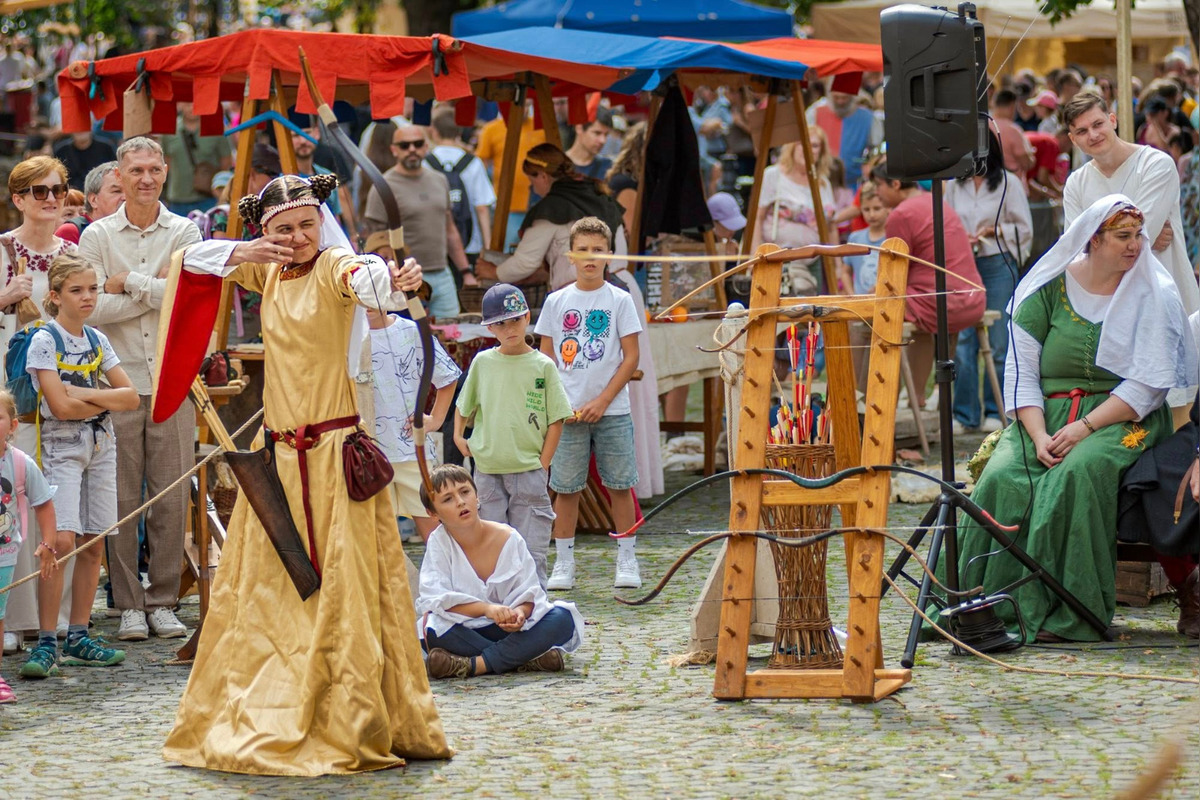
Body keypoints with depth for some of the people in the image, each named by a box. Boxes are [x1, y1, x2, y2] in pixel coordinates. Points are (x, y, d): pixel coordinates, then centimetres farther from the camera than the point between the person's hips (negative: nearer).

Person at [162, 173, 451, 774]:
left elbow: (364, 277, -33)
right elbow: (192, 259, 17)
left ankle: (354, 725, -6)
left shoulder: (333, 267, -10)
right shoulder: (268, 273, 9)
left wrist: (391, 282, -57)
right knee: (261, 585, 13)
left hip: (334, 450, -7)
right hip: (279, 453, 7)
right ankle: (258, 720, 24)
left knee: (344, 584, -9)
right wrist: (242, 253, -3)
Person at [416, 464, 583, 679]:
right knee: (433, 630, -35)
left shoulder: (508, 538, -4)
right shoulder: (438, 542, -7)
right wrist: (486, 609, -34)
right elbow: (436, 596, -20)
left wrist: (519, 613, -31)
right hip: (464, 631, -2)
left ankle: (473, 665, -33)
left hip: (505, 628, 2)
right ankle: (527, 659, -31)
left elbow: (528, 593, -6)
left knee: (562, 618, -23)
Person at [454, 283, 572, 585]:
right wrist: (458, 435, 6)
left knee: (531, 550, -3)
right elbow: (464, 405, 20)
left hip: (529, 471, -2)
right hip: (487, 471, 2)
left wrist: (542, 464, -5)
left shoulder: (542, 366, 0)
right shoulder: (482, 362, 6)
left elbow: (555, 420, 1)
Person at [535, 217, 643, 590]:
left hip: (612, 410, -1)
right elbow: (546, 359, 8)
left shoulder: (619, 300, 1)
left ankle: (626, 560, 11)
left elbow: (631, 356, 0)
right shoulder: (556, 302, 6)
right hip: (567, 413, 1)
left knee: (620, 485, 1)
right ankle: (563, 564, 9)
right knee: (566, 488, 2)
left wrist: (603, 400, -9)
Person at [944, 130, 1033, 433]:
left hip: (997, 265, -3)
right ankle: (964, 414, 3)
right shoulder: (954, 185, 12)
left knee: (999, 342, -1)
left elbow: (1024, 228, 3)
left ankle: (996, 411, 8)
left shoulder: (1009, 183, 1)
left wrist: (992, 231, -10)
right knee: (962, 340, -2)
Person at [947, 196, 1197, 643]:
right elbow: (1021, 372, 2)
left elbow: (1149, 384, -7)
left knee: (1079, 472, -34)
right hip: (1045, 416, 2)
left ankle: (1067, 615, -31)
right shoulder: (1049, 288, 5)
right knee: (1002, 479, -26)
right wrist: (1039, 436, -15)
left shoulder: (1154, 296, 0)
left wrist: (1083, 428, -18)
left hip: (1121, 418, -2)